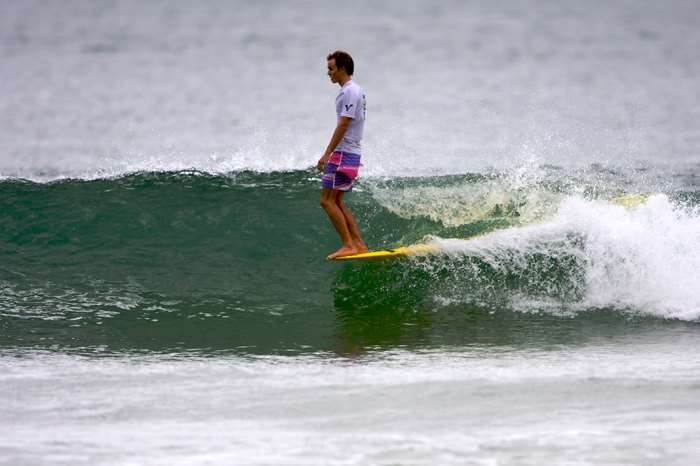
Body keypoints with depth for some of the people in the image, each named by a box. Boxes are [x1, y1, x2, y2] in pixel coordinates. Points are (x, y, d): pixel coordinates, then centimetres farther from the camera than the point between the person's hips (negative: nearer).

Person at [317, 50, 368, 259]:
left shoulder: (350, 91, -14)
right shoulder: (355, 91, 17)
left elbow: (343, 125, -20)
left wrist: (327, 154, -21)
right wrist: (332, 153, 20)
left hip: (343, 153, -10)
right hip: (352, 153, 10)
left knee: (327, 200, -10)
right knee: (336, 201, 13)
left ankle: (348, 245, -12)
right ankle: (358, 243, 11)